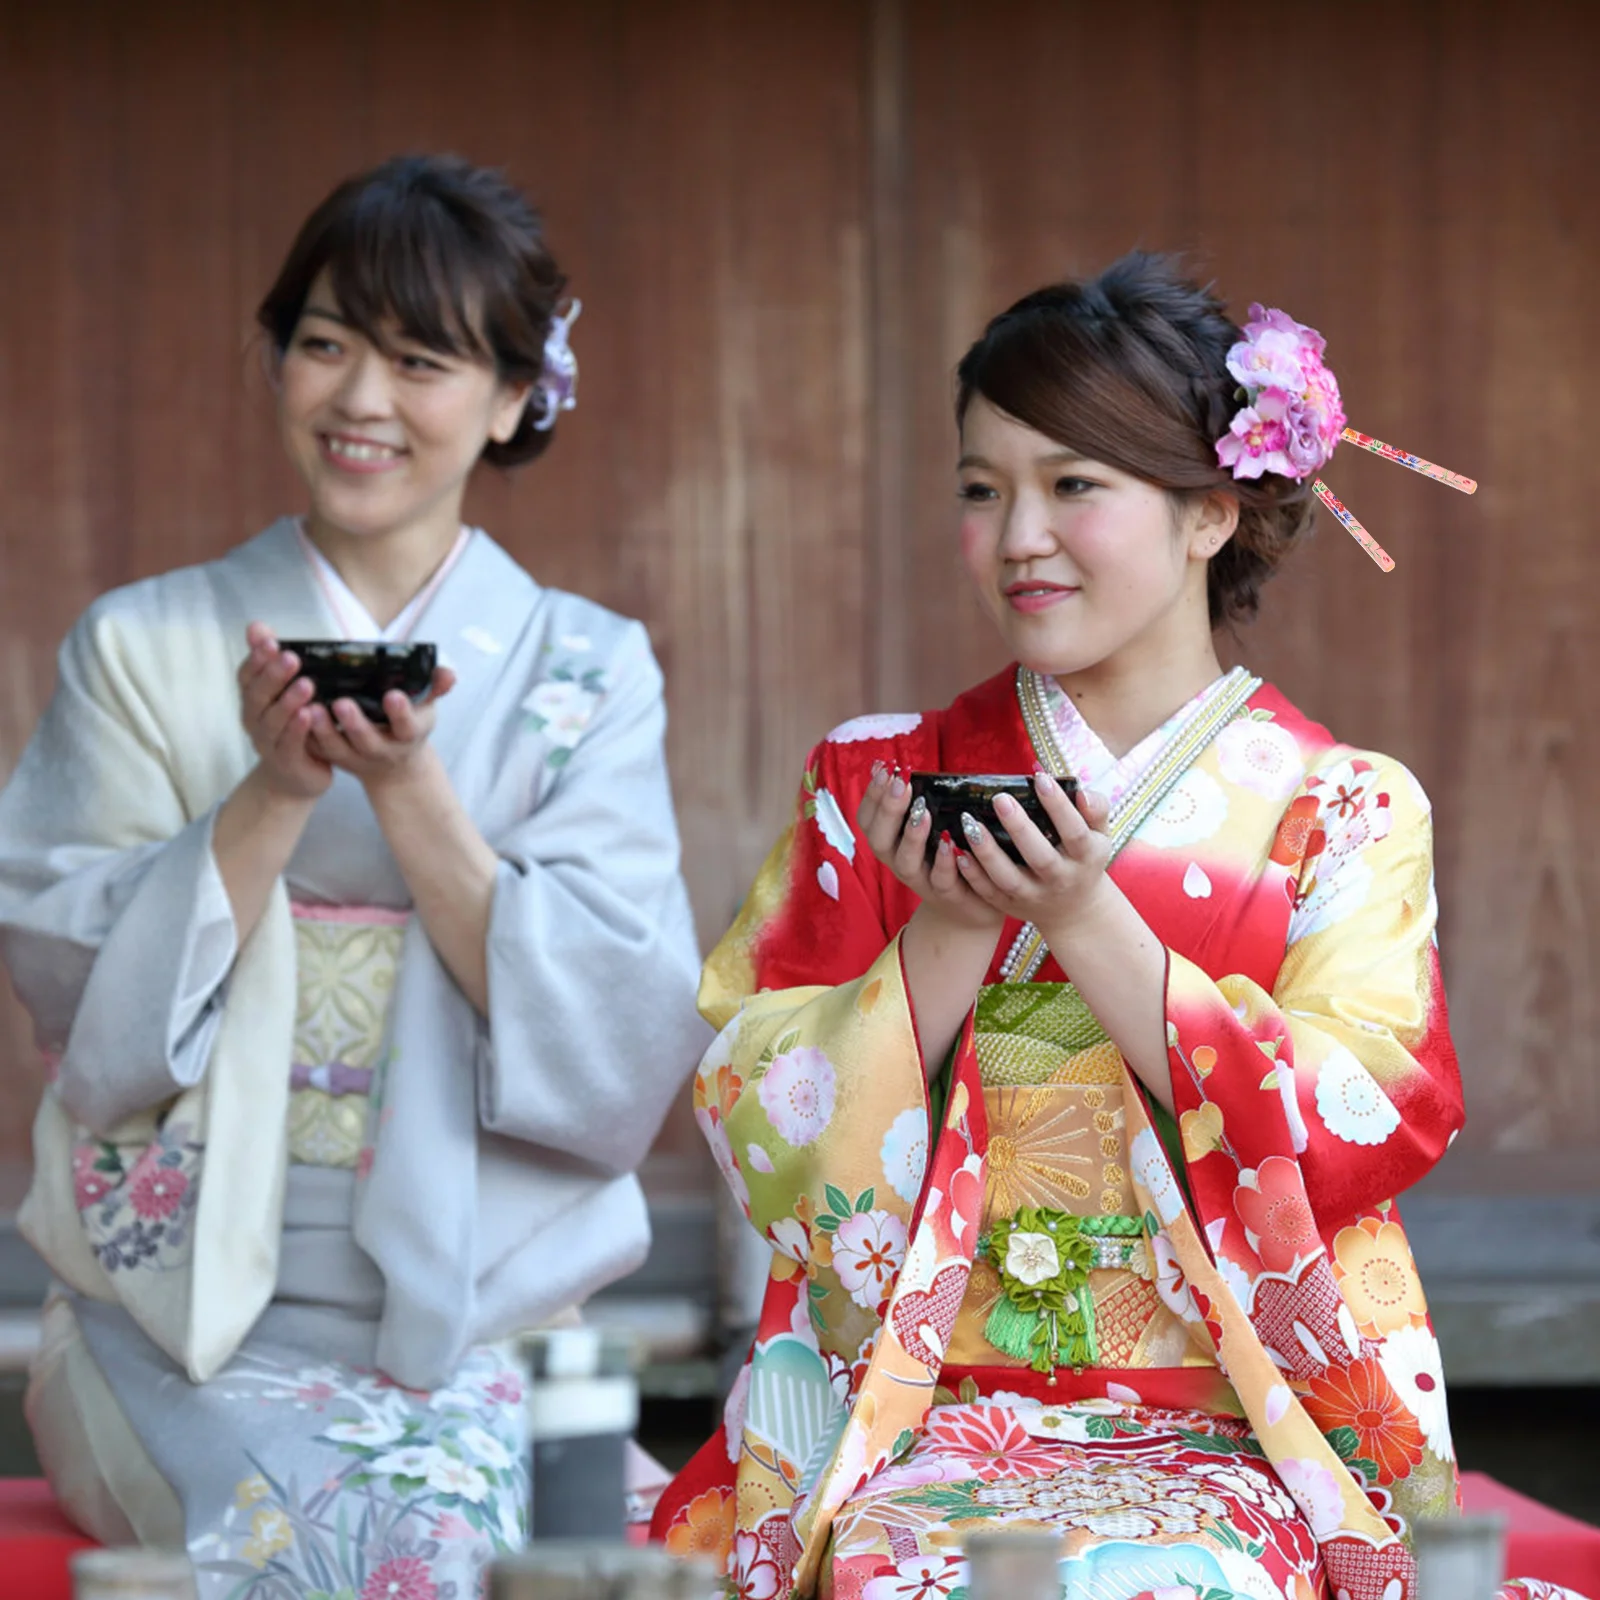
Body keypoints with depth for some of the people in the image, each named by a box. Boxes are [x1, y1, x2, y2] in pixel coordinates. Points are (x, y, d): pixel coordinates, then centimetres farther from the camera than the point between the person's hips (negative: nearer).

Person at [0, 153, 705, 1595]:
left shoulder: (588, 674, 8)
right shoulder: (143, 649, 8)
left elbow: (622, 1041, -3)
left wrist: (410, 788, -14)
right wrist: (272, 793, -14)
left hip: (457, 1305, 0)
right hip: (182, 1301, 0)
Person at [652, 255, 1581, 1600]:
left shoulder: (1346, 812, 5)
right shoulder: (876, 784, 10)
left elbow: (1371, 1131, -7)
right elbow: (756, 1130, 5)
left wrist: (1086, 922, -12)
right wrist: (947, 933, -10)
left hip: (1236, 1448, -1)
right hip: (919, 1425, 1)